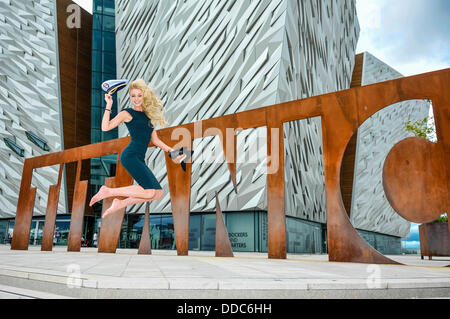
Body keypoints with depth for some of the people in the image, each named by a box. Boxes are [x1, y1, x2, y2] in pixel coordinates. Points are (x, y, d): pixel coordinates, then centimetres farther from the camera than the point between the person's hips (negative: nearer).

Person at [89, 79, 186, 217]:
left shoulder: (149, 115, 21)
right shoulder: (127, 113, 3)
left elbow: (155, 140, 24)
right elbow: (105, 127, -7)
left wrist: (172, 151, 20)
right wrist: (109, 105, -8)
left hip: (140, 159, 7)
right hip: (130, 156, -7)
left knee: (158, 193, -1)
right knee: (149, 192, -18)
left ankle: (120, 203, 5)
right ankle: (108, 191, -6)